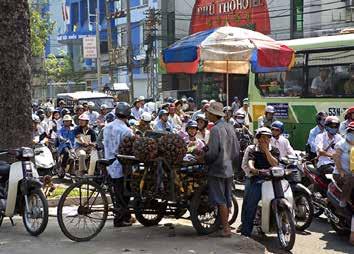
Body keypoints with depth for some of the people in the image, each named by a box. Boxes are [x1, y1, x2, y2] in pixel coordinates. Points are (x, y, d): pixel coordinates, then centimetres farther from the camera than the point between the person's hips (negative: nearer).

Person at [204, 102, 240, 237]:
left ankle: (226, 228, -1)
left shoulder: (215, 129, -16)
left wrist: (203, 158, -2)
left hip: (217, 169, -8)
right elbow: (237, 148, 13)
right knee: (227, 199, 14)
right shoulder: (230, 127, 9)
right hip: (229, 169, 8)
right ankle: (226, 225, 22)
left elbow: (213, 152, -19)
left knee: (220, 200, -3)